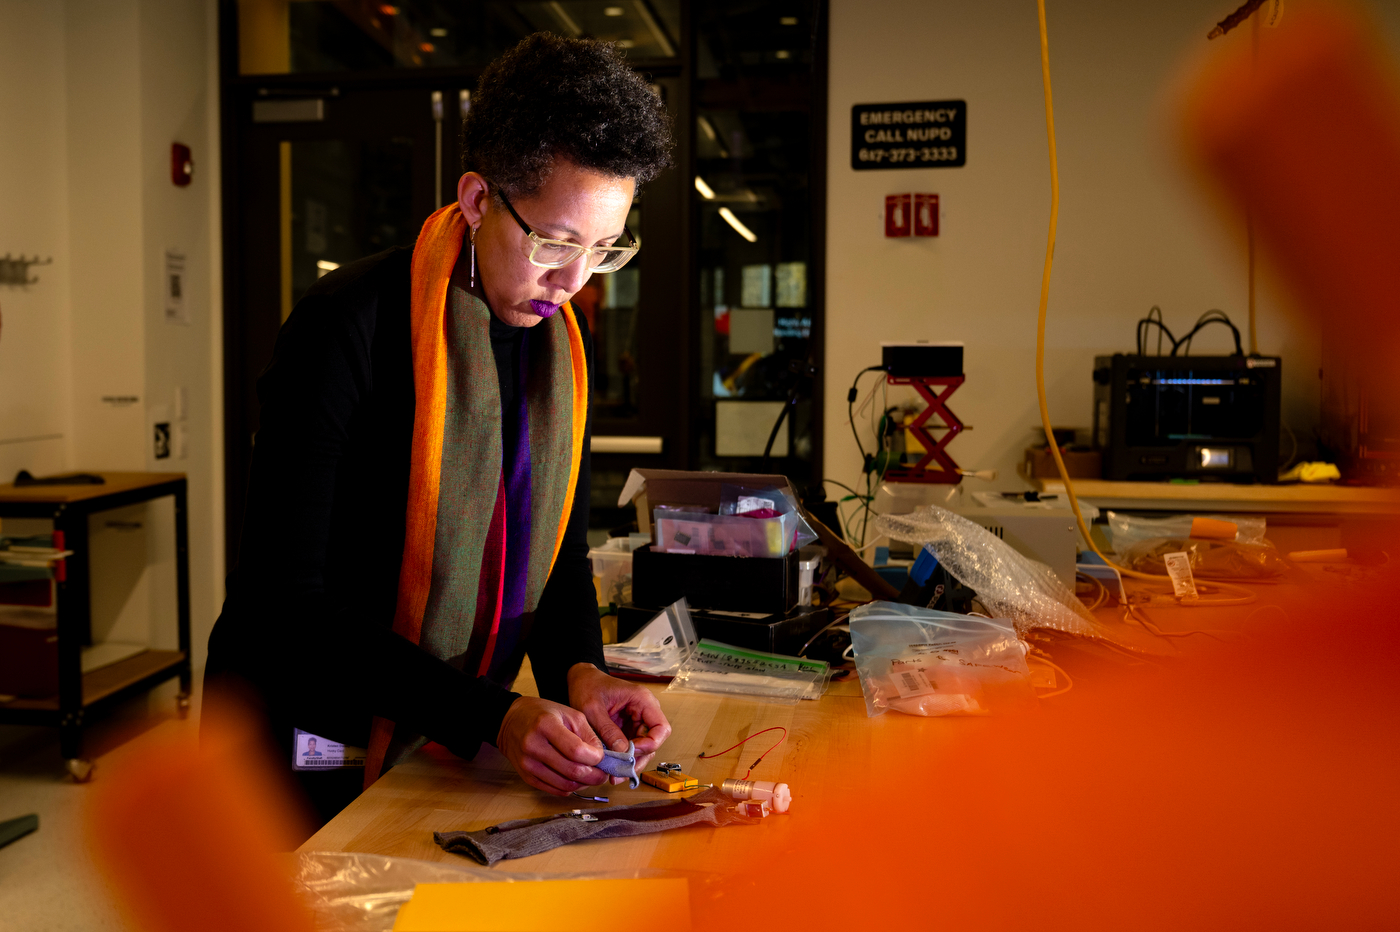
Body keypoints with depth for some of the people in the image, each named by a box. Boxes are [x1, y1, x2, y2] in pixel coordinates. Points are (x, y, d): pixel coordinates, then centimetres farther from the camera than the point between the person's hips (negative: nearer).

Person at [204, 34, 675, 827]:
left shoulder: (565, 342, -1)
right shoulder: (348, 327, -22)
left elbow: (561, 549, 6)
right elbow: (288, 605, -23)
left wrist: (579, 669, -14)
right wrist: (491, 714, -29)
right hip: (304, 741, -5)